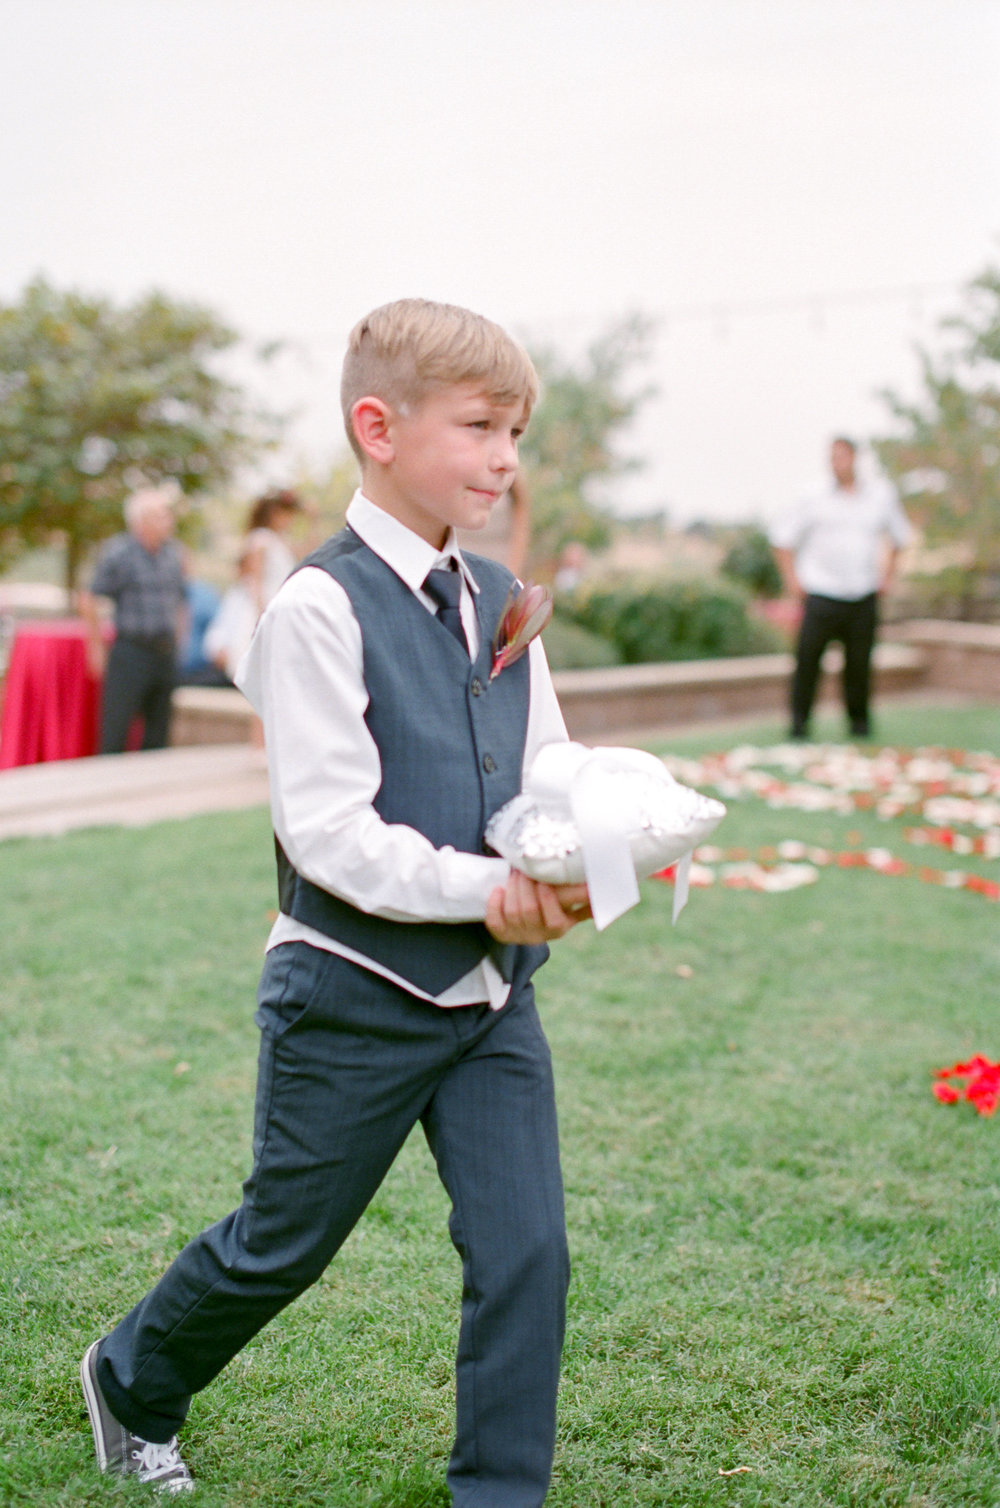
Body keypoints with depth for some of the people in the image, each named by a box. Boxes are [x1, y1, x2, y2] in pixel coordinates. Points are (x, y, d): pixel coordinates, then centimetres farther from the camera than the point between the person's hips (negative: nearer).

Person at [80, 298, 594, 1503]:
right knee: (282, 1246, 13)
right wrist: (483, 890, -26)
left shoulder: (500, 603, 6)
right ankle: (132, 1381, 42)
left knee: (525, 1251, 1)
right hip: (354, 994, -5)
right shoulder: (320, 608, -15)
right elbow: (327, 829, -20)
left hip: (492, 993, 6)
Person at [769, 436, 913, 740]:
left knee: (859, 660, 2)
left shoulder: (882, 495, 8)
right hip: (822, 593, -2)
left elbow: (899, 535, 24)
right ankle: (800, 720, -2)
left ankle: (859, 720, 18)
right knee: (808, 655, -11)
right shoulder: (816, 501, 0)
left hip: (863, 596, 2)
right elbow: (782, 536, 7)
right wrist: (791, 578, 1)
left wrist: (887, 575, 18)